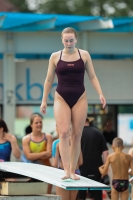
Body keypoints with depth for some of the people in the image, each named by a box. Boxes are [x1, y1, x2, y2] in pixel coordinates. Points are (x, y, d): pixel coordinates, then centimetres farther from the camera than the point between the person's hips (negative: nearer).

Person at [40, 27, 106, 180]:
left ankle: (72, 171, 8)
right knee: (64, 133, -15)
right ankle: (66, 170, -20)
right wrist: (44, 100, 6)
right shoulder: (55, 57, 3)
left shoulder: (84, 55, 4)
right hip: (61, 98, -1)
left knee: (77, 135, 0)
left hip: (80, 98, 1)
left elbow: (92, 77, 6)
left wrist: (100, 94, -7)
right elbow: (49, 80, 8)